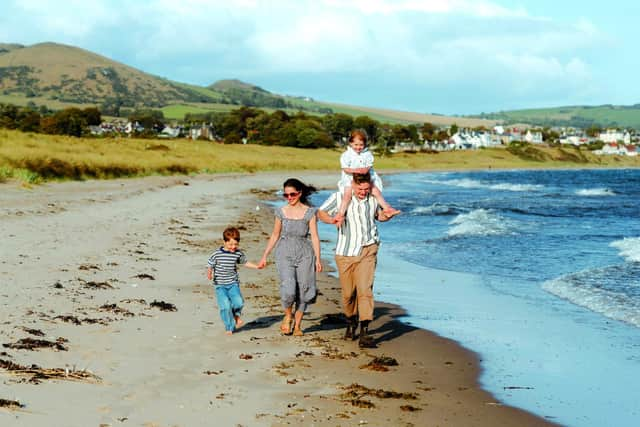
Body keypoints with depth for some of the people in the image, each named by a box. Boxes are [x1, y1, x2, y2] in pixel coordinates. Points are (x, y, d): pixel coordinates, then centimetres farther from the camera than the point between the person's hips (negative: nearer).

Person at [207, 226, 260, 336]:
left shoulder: (238, 253, 2)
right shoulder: (217, 254, -8)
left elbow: (244, 262, 18)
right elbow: (210, 266, -4)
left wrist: (256, 266, 8)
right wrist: (209, 273, -25)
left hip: (233, 283, 2)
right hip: (220, 285, -2)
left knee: (239, 302, -19)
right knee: (225, 306, -14)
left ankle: (236, 314, 17)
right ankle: (229, 328, 6)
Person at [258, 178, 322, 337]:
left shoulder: (309, 212, -1)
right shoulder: (281, 212, 5)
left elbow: (315, 237, -2)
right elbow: (275, 236, 14)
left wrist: (318, 259, -8)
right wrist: (264, 256, 15)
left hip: (305, 254, 0)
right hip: (285, 254, 0)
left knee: (302, 291, 3)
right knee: (288, 290, -16)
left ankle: (297, 325, 19)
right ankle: (288, 316, 12)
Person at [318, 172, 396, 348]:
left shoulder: (373, 199, 2)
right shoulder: (339, 198, -5)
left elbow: (379, 214, 21)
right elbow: (320, 213, 5)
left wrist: (386, 216, -2)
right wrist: (331, 219, -16)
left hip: (367, 250, 0)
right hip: (345, 253, 0)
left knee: (365, 289, -14)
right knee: (348, 293, 7)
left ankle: (364, 333, -17)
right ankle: (351, 323, 36)